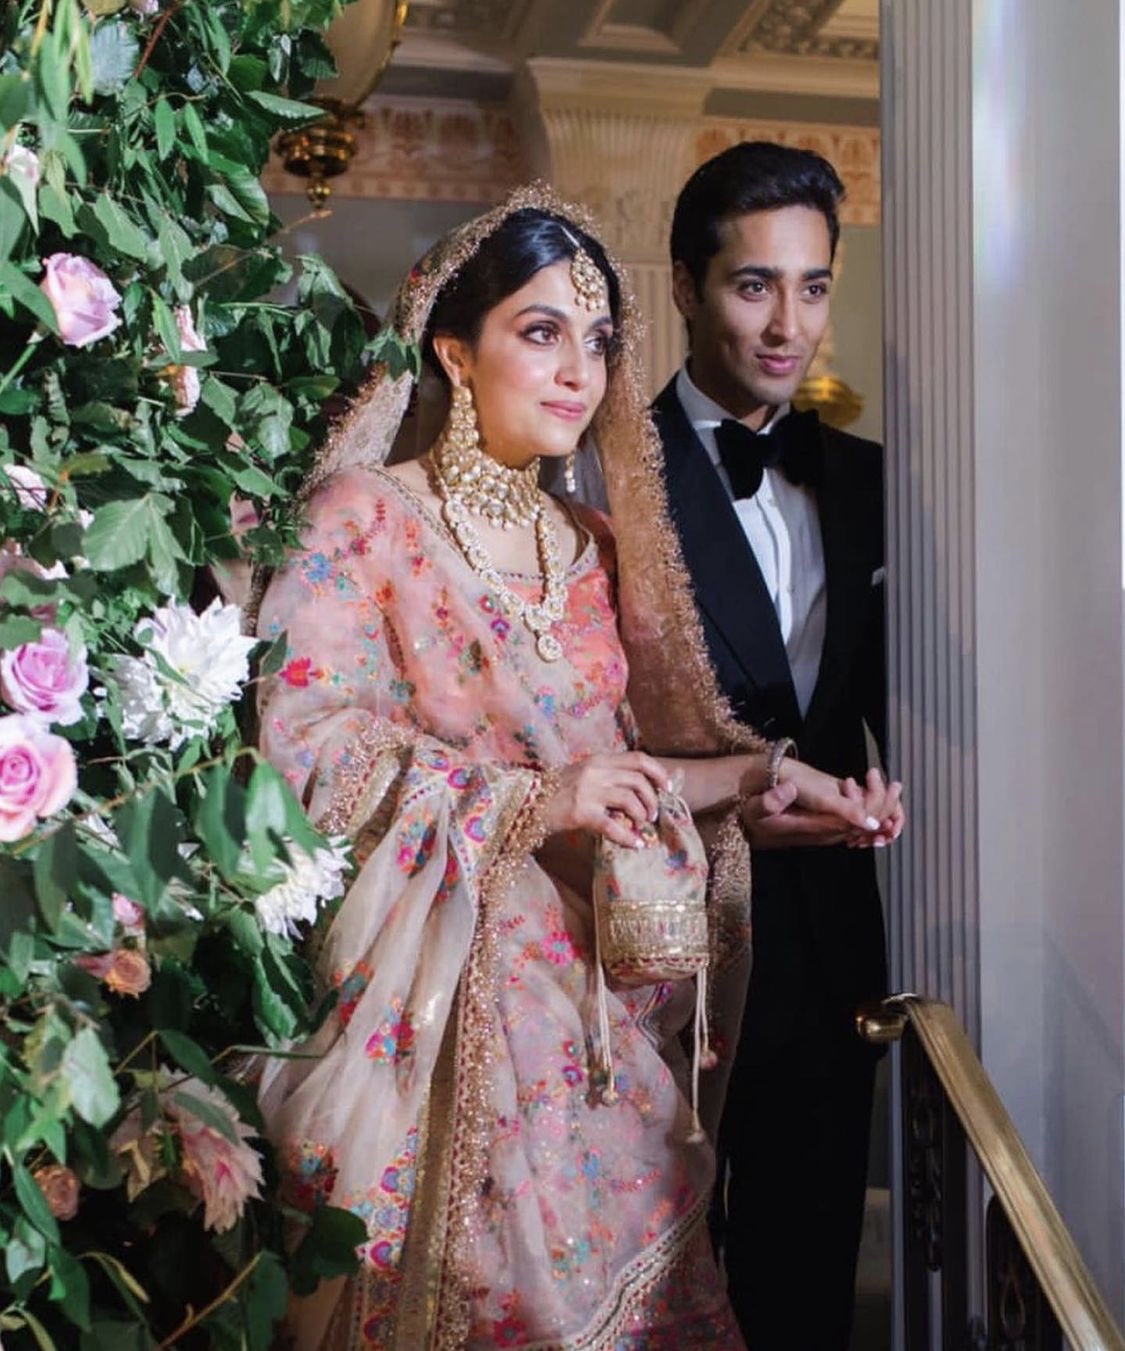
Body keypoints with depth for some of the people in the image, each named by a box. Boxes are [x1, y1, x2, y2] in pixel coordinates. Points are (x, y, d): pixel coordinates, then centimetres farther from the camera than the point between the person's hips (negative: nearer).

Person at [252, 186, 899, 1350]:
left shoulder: (590, 549, 12)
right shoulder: (362, 517, -5)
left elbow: (608, 766, 14)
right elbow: (304, 742, -16)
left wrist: (761, 778, 3)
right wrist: (525, 801, -20)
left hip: (582, 972, 5)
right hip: (435, 978, -5)